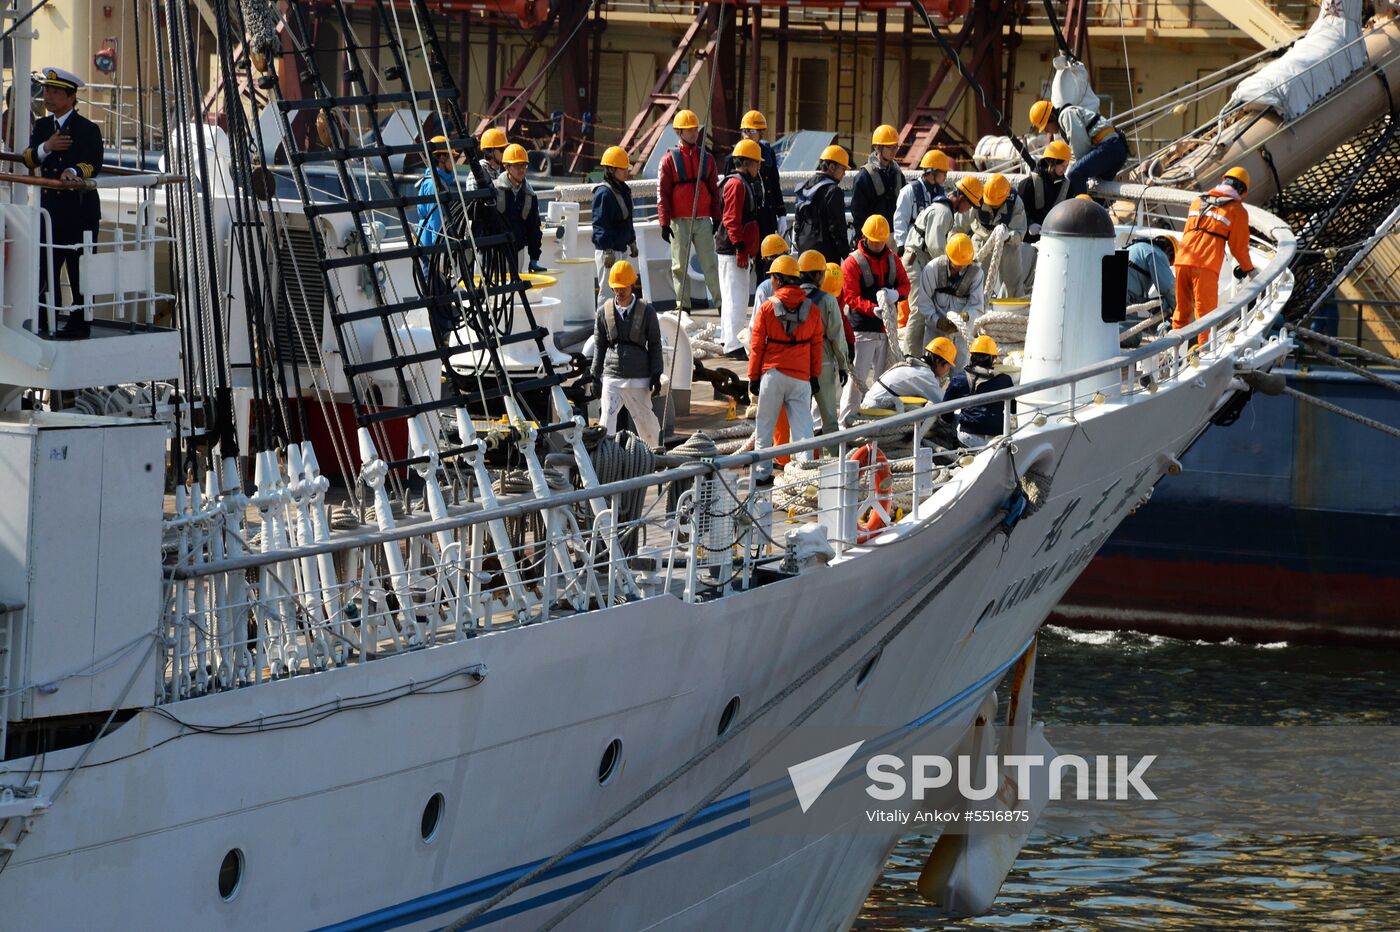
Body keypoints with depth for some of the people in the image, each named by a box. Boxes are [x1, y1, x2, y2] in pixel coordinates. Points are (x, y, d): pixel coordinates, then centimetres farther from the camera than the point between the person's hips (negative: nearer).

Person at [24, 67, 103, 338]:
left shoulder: (88, 129, -8)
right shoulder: (42, 126, 13)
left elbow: (94, 164, -20)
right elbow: (28, 159, 6)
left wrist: (74, 171, -41)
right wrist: (45, 147, -15)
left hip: (79, 209, -7)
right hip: (50, 207, 7)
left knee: (79, 269, -2)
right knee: (46, 267, 10)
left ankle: (80, 324, 4)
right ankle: (45, 322, 19)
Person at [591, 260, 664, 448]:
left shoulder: (646, 311, 0)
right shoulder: (604, 311, 4)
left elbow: (655, 345, 4)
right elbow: (599, 346, 11)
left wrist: (656, 375, -1)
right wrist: (595, 376, 8)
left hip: (639, 378, -1)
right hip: (611, 377, 1)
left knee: (646, 420, 9)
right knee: (607, 421, -12)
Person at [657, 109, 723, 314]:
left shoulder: (707, 159, 9)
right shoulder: (670, 160, -1)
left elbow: (714, 190, 13)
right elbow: (662, 193, -3)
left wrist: (716, 218, 7)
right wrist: (664, 223, -9)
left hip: (703, 220, 2)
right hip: (679, 222, -2)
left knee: (710, 263, 2)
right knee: (680, 266, 3)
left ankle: (721, 302, 4)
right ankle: (683, 305, 9)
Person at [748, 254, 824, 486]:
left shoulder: (767, 308, -4)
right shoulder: (811, 310, 3)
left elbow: (757, 346, -1)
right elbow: (816, 346, 8)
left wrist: (753, 377, 7)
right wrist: (815, 376, 16)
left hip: (772, 374, -1)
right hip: (801, 376, 2)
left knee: (764, 426, 8)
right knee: (802, 426, 2)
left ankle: (762, 473, 8)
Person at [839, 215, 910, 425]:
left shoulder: (892, 259, 10)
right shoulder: (852, 263, -8)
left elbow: (905, 284, 11)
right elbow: (850, 297, -13)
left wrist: (895, 294, -13)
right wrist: (874, 309, -27)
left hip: (887, 328, 6)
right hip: (863, 329, -6)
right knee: (858, 376, -8)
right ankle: (846, 421, -4)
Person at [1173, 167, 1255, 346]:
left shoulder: (1198, 202, 21)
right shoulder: (1237, 210, 4)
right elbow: (1239, 246, 6)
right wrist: (1248, 268, 23)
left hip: (1183, 259, 5)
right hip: (1206, 265, -5)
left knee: (1182, 307, 16)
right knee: (1205, 309, -3)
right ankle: (1203, 346, -8)